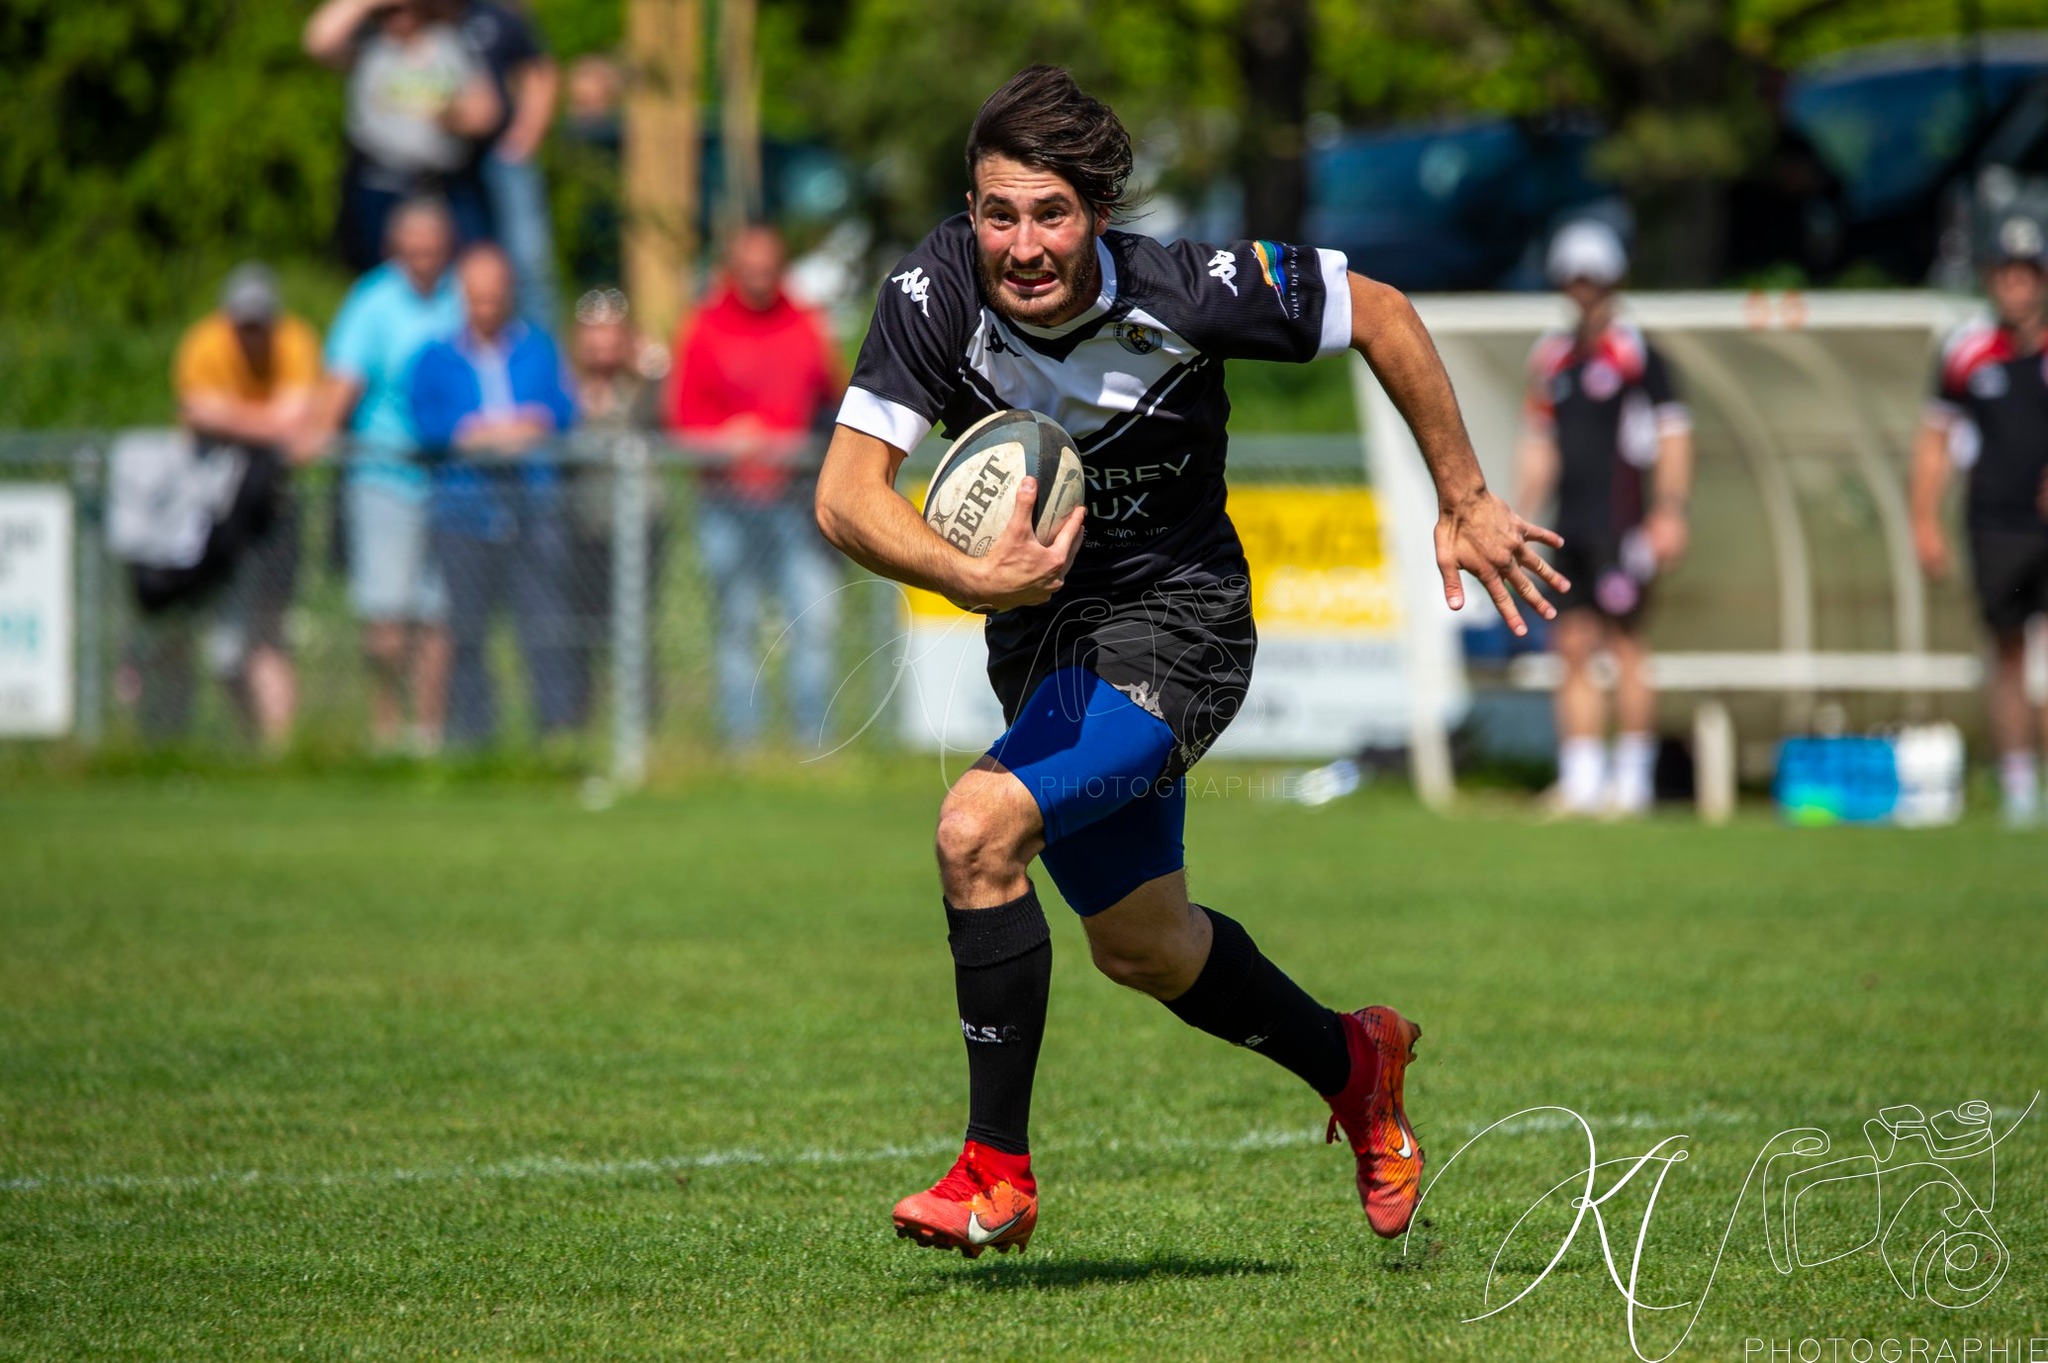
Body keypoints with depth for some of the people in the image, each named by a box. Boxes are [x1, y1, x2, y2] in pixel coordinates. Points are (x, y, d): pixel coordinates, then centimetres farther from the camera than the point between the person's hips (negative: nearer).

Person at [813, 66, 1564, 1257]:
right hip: (1043, 633, 5)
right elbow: (848, 495, -24)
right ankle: (1352, 1064, 49)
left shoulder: (1182, 295, -25)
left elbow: (1376, 310, -9)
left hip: (1172, 631, -5)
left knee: (980, 827, -26)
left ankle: (998, 1174, -15)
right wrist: (970, 577, -42)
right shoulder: (937, 291, -20)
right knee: (1142, 948, 21)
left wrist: (1464, 503, -3)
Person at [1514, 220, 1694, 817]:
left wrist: (1669, 513, -12)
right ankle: (1580, 782, 6)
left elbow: (1673, 435, -6)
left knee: (1624, 642, -6)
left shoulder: (1634, 353, -4)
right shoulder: (1552, 355, 15)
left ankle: (1633, 779, -1)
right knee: (1574, 646, 4)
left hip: (1622, 520, -6)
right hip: (1572, 527, 6)